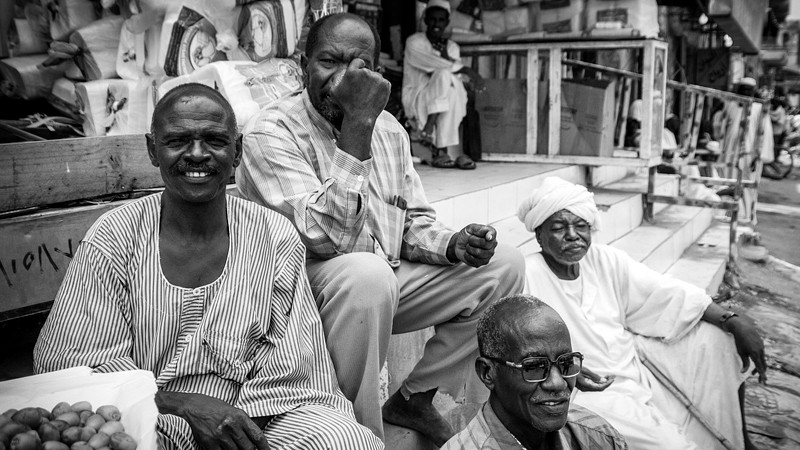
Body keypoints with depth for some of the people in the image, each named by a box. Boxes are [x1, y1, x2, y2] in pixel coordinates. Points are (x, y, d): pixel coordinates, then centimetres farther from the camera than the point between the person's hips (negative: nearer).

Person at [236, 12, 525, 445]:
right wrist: (358, 124, -29)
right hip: (307, 288, -7)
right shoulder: (270, 132, -15)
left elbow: (414, 223, 14)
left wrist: (455, 244, -9)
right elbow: (324, 237, -28)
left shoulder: (390, 129, 8)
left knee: (503, 264, 2)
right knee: (367, 273, -39)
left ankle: (414, 399, 7)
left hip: (387, 284, 8)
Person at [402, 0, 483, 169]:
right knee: (445, 74, -30)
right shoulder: (414, 42, -1)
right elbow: (430, 63, -21)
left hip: (443, 103, 5)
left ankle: (439, 150, -30)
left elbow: (457, 76, 0)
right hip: (415, 101, -5)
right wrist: (465, 69, -28)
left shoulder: (452, 47, 16)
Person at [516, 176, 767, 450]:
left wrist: (736, 322, -11)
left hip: (633, 367, 7)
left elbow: (668, 294, -2)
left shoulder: (606, 261, 0)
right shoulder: (526, 275, -18)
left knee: (717, 337, 2)